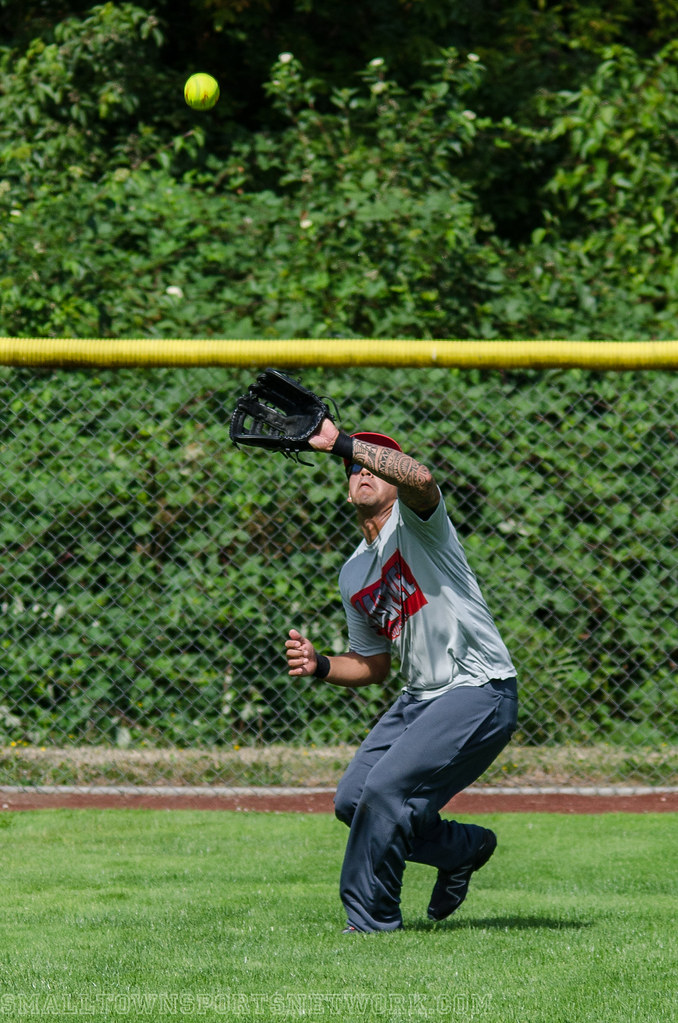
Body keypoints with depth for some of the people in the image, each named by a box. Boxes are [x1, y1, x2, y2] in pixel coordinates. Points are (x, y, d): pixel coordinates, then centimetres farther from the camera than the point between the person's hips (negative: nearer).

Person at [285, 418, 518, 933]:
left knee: (385, 789, -19)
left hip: (481, 692, -9)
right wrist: (321, 665, 1)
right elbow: (373, 664, 20)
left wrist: (341, 443, -35)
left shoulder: (414, 518, -8)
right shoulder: (353, 575, 14)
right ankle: (464, 847, 29)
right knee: (353, 800, 7)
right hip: (419, 698, 9)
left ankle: (372, 923, -5)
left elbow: (420, 477, -34)